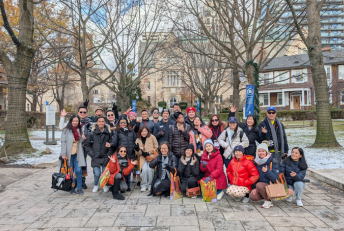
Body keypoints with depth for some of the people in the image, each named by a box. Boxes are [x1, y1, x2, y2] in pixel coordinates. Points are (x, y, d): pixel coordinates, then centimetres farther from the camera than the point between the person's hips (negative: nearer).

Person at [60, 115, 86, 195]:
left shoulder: (79, 130, 14)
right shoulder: (66, 130, -1)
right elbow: (63, 142, -6)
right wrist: (63, 154, -12)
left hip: (77, 154, 3)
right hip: (69, 154, -3)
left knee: (78, 170, -5)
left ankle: (79, 188, 6)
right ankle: (72, 188, 17)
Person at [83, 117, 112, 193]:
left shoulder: (108, 133, 1)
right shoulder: (92, 133, -2)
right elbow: (86, 144, 4)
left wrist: (109, 154, -2)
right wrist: (92, 154, -1)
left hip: (105, 157, 1)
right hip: (95, 158, -1)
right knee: (97, 174, -5)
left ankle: (105, 185, 29)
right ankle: (96, 185, 25)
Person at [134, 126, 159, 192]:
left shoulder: (152, 137, 1)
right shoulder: (138, 140, 8)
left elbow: (156, 147, 0)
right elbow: (137, 153, 8)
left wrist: (148, 153, -8)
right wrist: (138, 150, -15)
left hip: (151, 156, -2)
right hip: (143, 158, 2)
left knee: (150, 169, -25)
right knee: (144, 169, -24)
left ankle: (150, 185, -4)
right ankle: (143, 185, -4)